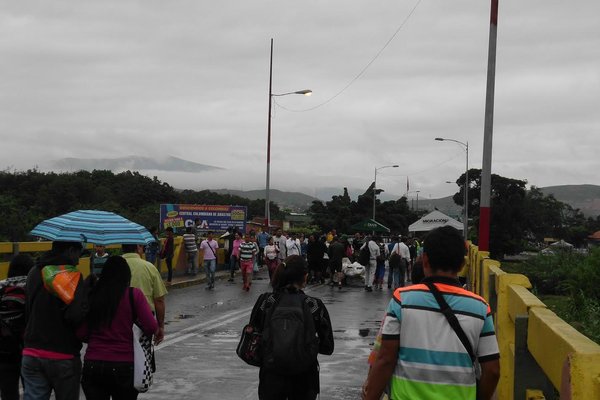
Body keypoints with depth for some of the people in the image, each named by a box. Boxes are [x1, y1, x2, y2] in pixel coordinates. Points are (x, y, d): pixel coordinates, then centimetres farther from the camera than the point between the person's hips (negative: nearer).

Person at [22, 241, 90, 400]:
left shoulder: (34, 273, 12)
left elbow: (28, 311, 18)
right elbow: (75, 315, -22)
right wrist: (87, 287, -11)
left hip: (31, 354, 6)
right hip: (63, 357, -5)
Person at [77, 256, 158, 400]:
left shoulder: (91, 295, 0)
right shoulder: (134, 294, -5)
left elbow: (81, 334, -1)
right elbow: (152, 328, -9)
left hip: (92, 365, 2)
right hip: (123, 366, -1)